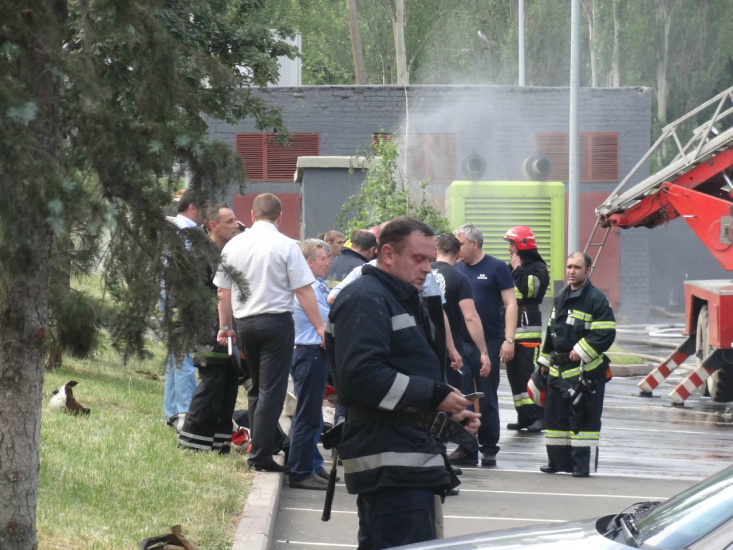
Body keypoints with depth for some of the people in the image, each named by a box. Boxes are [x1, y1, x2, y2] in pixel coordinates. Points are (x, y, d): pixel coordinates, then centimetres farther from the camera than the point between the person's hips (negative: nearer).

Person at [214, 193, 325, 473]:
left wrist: (224, 327, 23)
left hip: (244, 322, 5)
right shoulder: (285, 246, -9)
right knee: (271, 390, -3)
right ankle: (261, 455, -6)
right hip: (276, 321, -5)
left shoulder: (234, 245, 5)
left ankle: (260, 446, 24)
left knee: (257, 388, 19)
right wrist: (320, 327, -7)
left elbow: (223, 292, 12)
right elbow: (304, 291, -11)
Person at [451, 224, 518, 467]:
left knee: (487, 399, 2)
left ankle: (489, 449, 9)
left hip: (489, 342, -4)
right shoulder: (456, 269, 10)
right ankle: (466, 449, 8)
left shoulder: (496, 268, -2)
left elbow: (510, 304, -5)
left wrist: (509, 339, -13)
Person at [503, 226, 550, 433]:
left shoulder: (538, 268, -4)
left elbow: (529, 288, -20)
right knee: (514, 373, 8)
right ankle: (524, 416, 13)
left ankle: (539, 416, -14)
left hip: (528, 327, -8)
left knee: (529, 372, -14)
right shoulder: (510, 268, 17)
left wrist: (518, 270, -10)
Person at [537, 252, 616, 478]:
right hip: (558, 370, 8)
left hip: (585, 370, -8)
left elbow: (606, 333, -15)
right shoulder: (561, 298, 15)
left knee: (584, 419, -4)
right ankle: (558, 461, 20)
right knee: (555, 416, 11)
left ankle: (583, 464, 0)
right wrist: (545, 359, 23)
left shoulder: (596, 299, -9)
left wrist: (581, 351, -18)